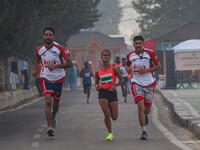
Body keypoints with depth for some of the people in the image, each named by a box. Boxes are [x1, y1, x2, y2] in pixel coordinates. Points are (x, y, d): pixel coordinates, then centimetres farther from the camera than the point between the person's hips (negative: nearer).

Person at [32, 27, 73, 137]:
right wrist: (36, 70, 3)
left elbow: (70, 63, -12)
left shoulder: (60, 49, -12)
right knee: (48, 101, -19)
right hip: (46, 78, 0)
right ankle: (50, 126, -20)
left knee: (56, 102, 16)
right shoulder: (39, 50, -1)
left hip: (58, 78, 0)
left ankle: (53, 117, 48)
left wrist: (56, 66, -21)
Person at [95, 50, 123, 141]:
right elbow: (96, 82, 19)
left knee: (114, 117, 0)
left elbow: (121, 80, 0)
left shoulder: (113, 69, -3)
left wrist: (115, 85, -18)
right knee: (106, 114, -13)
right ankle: (110, 133, 4)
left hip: (112, 92, -1)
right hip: (102, 93, 1)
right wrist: (96, 86, -5)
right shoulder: (98, 71, 5)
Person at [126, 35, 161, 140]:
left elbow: (158, 66, -1)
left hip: (149, 84, 0)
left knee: (147, 109, 10)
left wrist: (146, 70, -16)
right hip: (137, 83, 0)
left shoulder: (150, 53, -7)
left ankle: (145, 115, 50)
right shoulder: (130, 55, 1)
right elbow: (127, 65, 20)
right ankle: (144, 131, -13)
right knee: (140, 106, -18)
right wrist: (128, 69, -4)